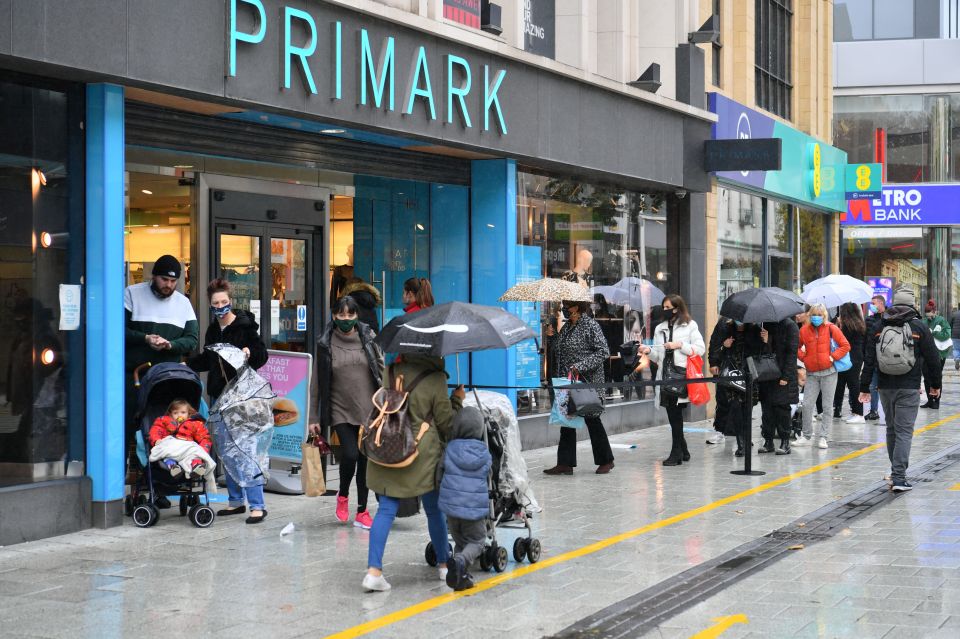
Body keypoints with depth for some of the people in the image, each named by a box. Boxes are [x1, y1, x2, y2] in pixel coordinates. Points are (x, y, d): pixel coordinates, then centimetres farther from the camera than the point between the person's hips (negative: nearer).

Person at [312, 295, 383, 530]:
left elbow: (382, 371, 7)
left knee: (365, 458, 5)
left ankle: (362, 511, 16)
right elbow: (319, 382, 4)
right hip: (341, 411, -2)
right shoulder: (325, 343, 1)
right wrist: (315, 417, 3)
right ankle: (343, 495, 13)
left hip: (368, 409, 2)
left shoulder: (368, 337, 3)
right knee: (350, 454, -16)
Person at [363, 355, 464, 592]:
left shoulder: (391, 372, 3)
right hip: (423, 454, -3)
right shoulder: (436, 378, -10)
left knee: (386, 509, 4)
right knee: (434, 510, 14)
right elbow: (446, 422, -3)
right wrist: (457, 400, 13)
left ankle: (373, 570, -8)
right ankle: (444, 565, 27)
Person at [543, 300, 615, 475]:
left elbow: (603, 352, -16)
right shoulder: (566, 327, 13)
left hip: (587, 382, -7)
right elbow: (558, 351, 21)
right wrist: (552, 337, 3)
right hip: (567, 382, 7)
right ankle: (565, 463, 7)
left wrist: (581, 366, -23)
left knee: (592, 420, 2)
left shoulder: (590, 325, -10)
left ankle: (606, 461, 16)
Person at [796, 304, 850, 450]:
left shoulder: (831, 329, -3)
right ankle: (806, 436, 9)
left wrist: (833, 357, -9)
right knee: (807, 405, -2)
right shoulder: (804, 330, 4)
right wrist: (803, 357, 0)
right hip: (811, 372, 2)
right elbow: (796, 347, 17)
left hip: (828, 372, -2)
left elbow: (845, 346, 0)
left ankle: (823, 437, 8)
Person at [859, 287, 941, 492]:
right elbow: (932, 359, 1)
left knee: (891, 429, 17)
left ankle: (896, 472, 27)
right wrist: (935, 384, 14)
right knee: (904, 431, -5)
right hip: (909, 388, -4)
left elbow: (869, 360, 3)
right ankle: (898, 477, -13)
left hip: (885, 388, 4)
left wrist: (864, 388, 6)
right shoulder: (919, 328, -3)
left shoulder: (879, 328, 5)